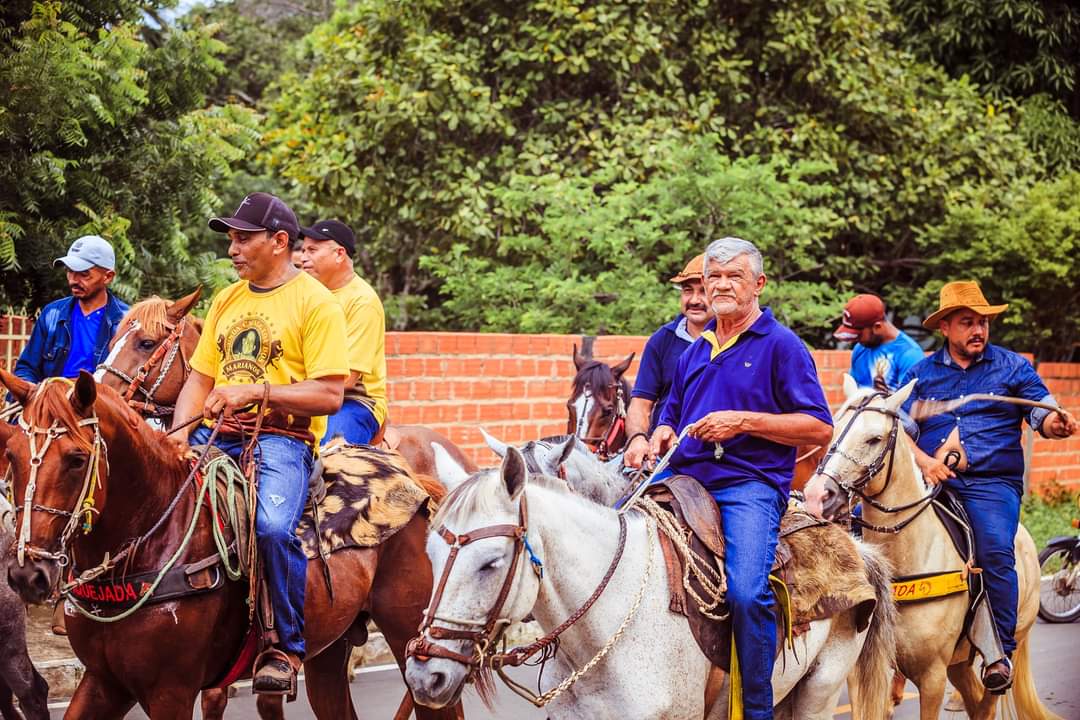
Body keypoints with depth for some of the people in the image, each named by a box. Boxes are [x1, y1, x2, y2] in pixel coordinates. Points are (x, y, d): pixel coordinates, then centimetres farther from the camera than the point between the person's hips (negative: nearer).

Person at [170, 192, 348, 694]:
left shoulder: (315, 303, -2)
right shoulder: (227, 300, 19)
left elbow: (329, 394, -9)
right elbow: (200, 376, 18)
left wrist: (256, 391, -18)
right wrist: (181, 432, -1)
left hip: (282, 437, -7)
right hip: (218, 434, 7)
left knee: (273, 527, -32)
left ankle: (288, 646, -12)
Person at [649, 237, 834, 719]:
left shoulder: (781, 345, 3)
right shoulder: (693, 352, 21)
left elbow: (819, 428, -4)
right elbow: (672, 418, 32)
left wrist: (744, 422, -13)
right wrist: (661, 438, 6)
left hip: (750, 485, -6)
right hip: (685, 480, 6)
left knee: (746, 593, -28)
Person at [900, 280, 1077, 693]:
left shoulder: (1012, 367, 13)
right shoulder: (922, 373, 16)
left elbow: (1042, 414, 4)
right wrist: (923, 461, -10)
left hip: (992, 483, -2)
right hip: (933, 479, 2)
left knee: (996, 551, -26)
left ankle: (1000, 652, -18)